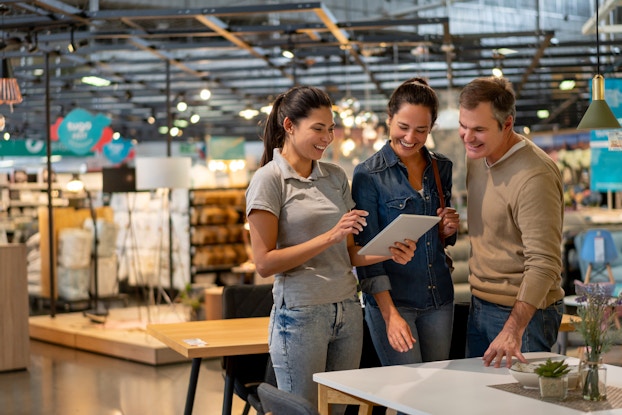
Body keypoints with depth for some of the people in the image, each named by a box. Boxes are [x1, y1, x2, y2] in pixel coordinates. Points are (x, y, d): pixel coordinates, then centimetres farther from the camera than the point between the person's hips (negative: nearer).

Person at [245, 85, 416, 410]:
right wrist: (329, 237, -19)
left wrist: (390, 253, -5)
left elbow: (348, 254, 14)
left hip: (348, 311, 6)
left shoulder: (335, 177, 12)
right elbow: (265, 263, -13)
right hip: (301, 315, -6)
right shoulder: (269, 179, -6)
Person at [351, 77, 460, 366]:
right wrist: (390, 314, -19)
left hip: (439, 298, 5)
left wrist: (447, 231, -5)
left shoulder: (442, 167, 8)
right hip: (390, 299, -5)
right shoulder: (368, 175, -8)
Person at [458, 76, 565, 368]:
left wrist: (512, 331, -33)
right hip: (479, 306, 8)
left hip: (523, 311, -8)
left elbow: (543, 264, -27)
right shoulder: (476, 157, 5)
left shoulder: (534, 176, -24)